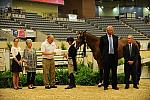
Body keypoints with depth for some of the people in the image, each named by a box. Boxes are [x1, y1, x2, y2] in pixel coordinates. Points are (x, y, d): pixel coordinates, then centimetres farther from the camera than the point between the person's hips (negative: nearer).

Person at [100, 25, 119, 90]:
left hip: (114, 56, 3)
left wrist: (115, 53, 11)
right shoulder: (103, 38, 0)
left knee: (114, 71, 6)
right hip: (106, 57, -3)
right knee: (106, 72, 2)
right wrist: (103, 55, 4)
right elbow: (101, 47, 5)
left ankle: (114, 85, 13)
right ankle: (105, 85, 10)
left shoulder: (115, 38, 9)